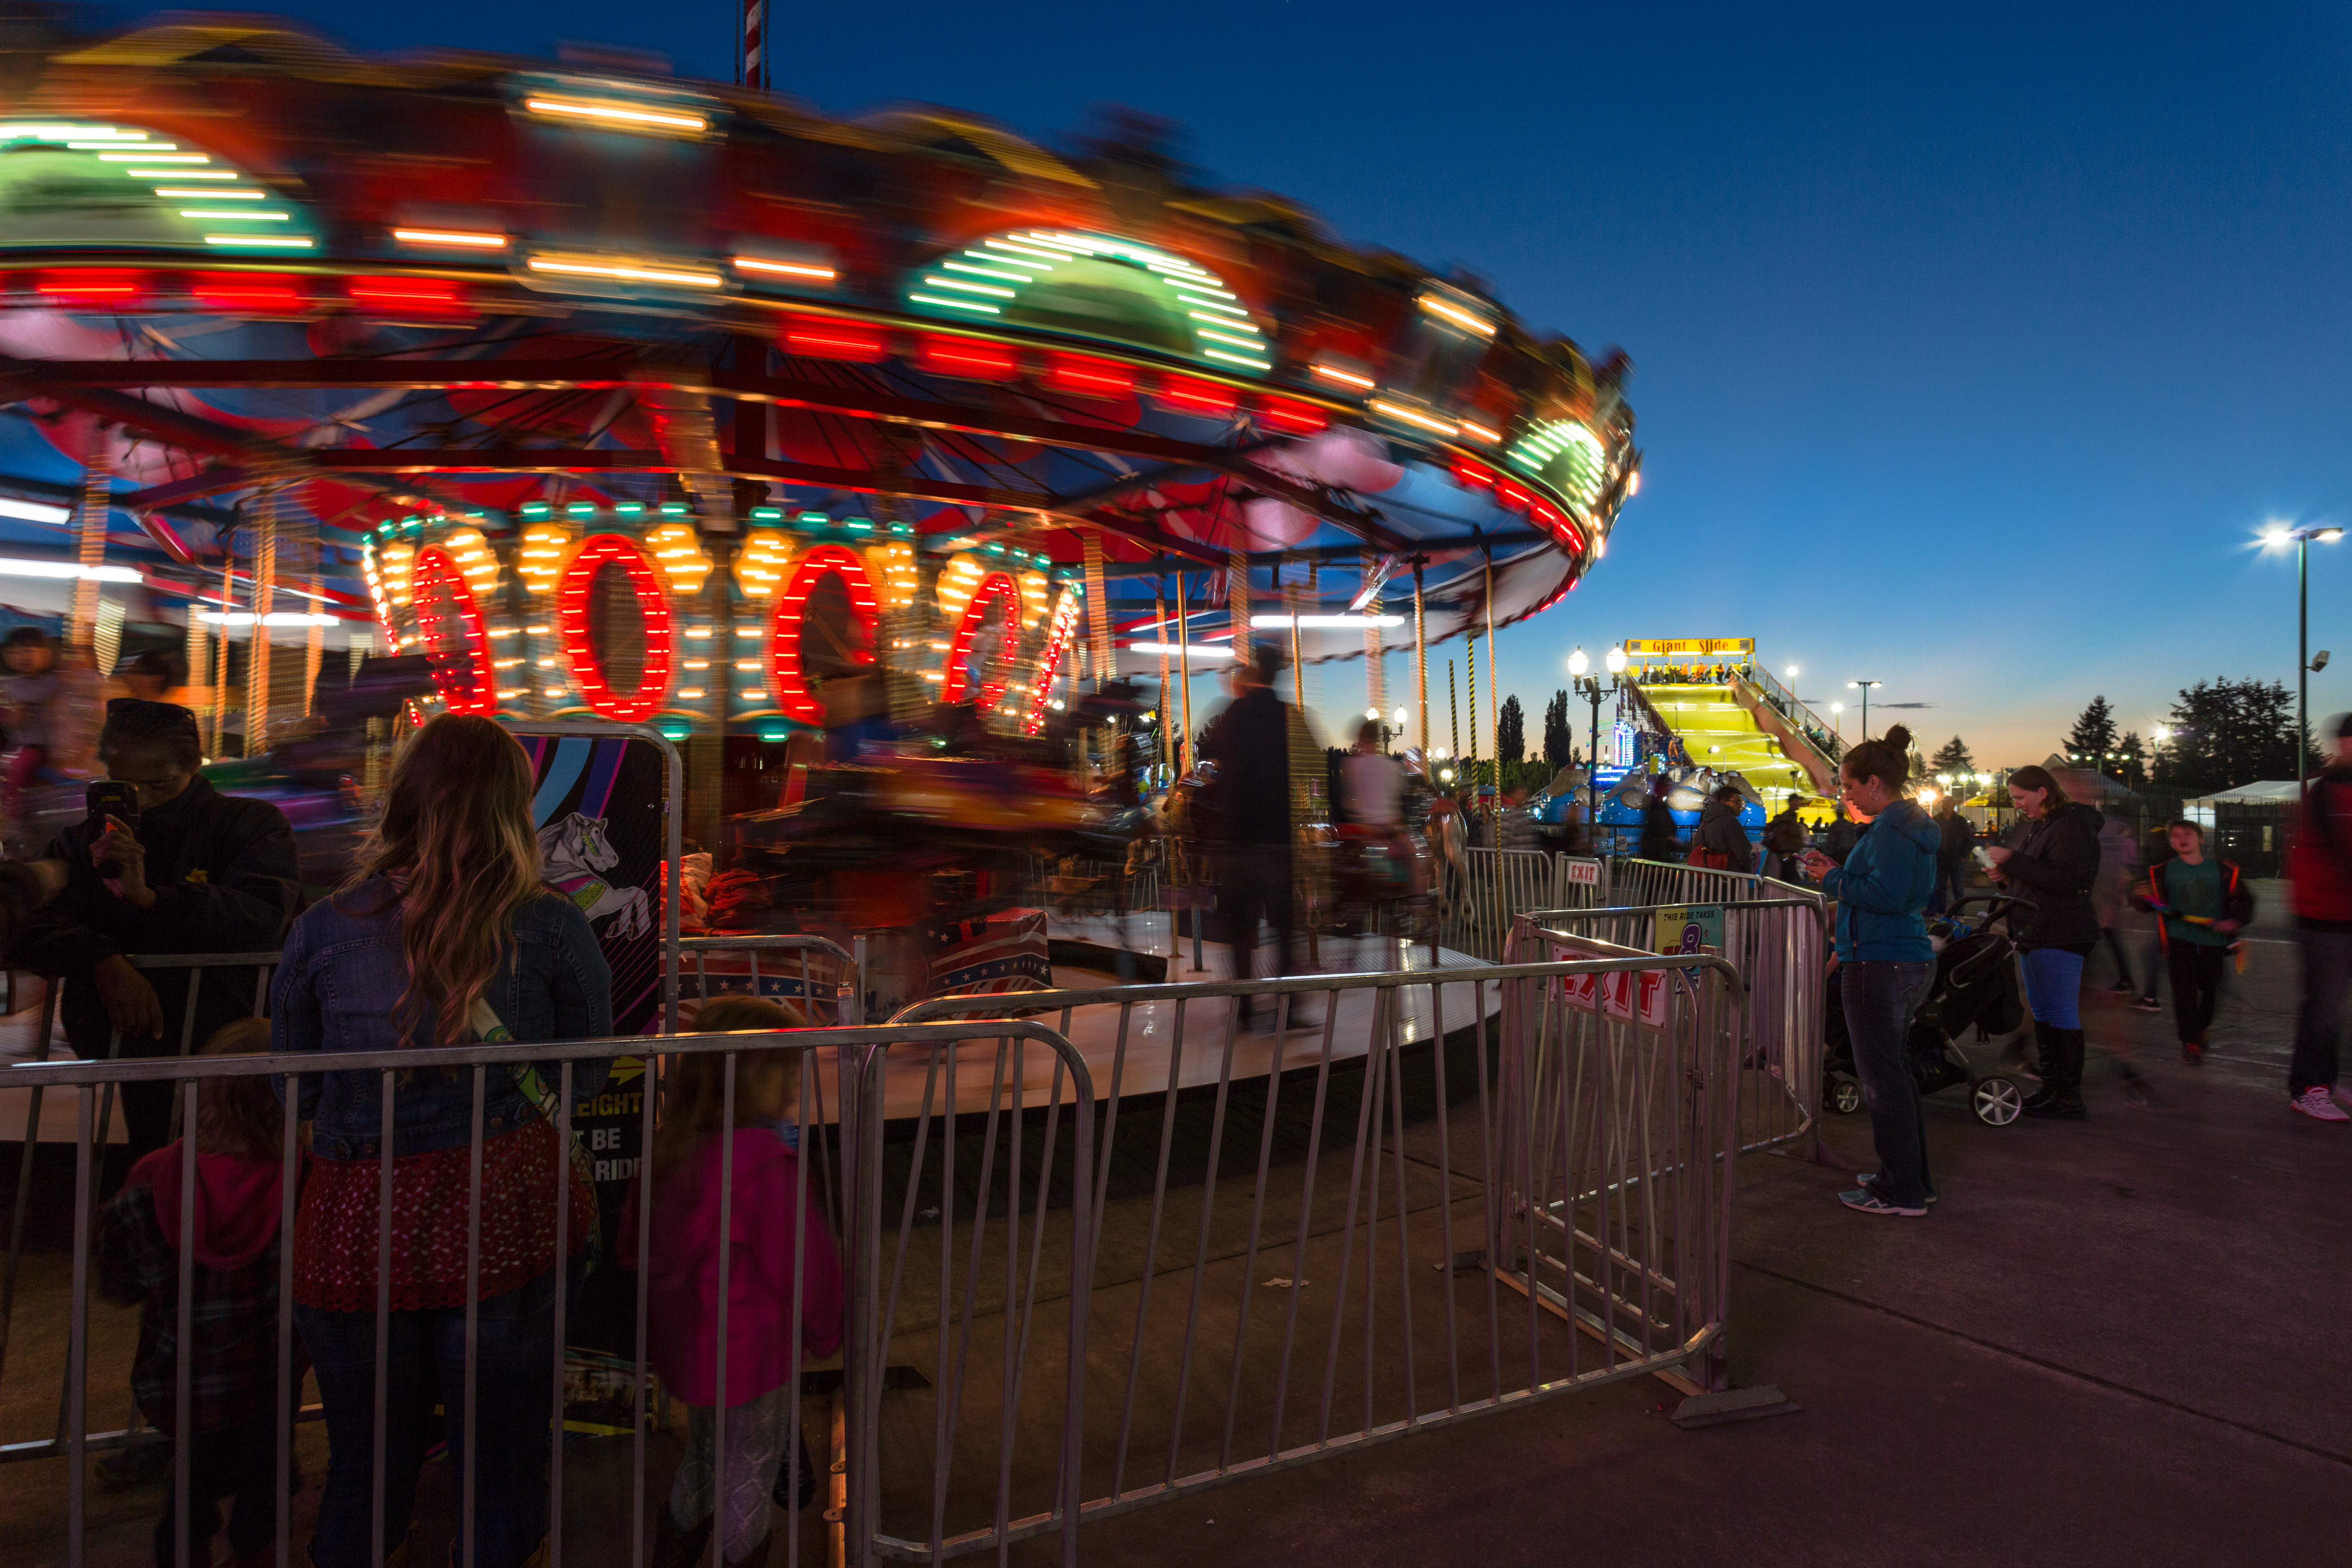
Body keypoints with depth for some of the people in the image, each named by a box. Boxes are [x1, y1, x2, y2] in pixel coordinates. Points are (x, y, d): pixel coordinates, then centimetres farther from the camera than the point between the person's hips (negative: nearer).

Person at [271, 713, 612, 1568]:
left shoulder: (322, 930, -5)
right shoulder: (551, 928, -10)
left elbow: (291, 1090, 7)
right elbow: (584, 1076, 2)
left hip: (358, 1229, 2)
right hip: (502, 1221, -2)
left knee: (365, 1472, 22)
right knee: (502, 1472, 16)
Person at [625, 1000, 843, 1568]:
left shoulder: (672, 1148, -4)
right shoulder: (769, 1164, -29)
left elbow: (632, 1244, 8)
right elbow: (801, 1268, -21)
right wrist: (825, 1329, -3)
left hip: (686, 1346, 8)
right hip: (753, 1351, -8)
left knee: (703, 1463, 28)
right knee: (750, 1481, 14)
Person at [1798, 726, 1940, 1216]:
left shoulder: (1891, 829, -17)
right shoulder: (1914, 824, 15)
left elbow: (1888, 896, -25)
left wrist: (1835, 880, -12)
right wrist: (1838, 870, 12)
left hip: (1880, 967, -11)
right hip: (1910, 960, 11)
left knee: (1881, 1078, -2)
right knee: (1897, 1072, 20)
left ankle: (1900, 1192, 7)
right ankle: (1914, 1179, 30)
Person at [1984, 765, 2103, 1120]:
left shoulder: (2071, 826, -15)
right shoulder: (2037, 825, 15)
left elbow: (2066, 880, -26)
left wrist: (2012, 861, -24)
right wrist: (2007, 874, 3)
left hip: (2061, 936, -10)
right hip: (2036, 932, 10)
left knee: (2062, 1016, -5)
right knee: (2043, 1013, 15)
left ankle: (2069, 1097, 1)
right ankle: (2052, 1087, 24)